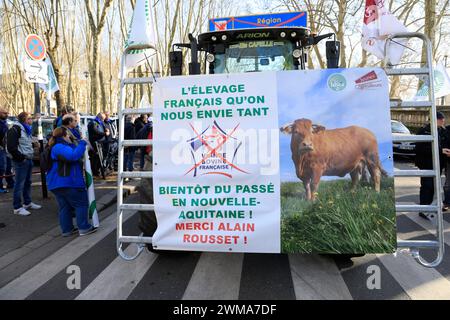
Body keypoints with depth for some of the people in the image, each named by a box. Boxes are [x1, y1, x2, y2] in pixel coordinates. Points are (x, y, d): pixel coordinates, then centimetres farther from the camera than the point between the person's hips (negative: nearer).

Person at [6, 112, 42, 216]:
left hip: (28, 159, 9)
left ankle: (27, 203, 27)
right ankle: (18, 207, 1)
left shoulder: (27, 129, 17)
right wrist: (21, 157, -17)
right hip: (21, 161, -9)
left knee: (28, 182, 16)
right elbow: (11, 147, -18)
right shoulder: (15, 129, -12)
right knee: (20, 184, -5)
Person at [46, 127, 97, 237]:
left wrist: (82, 145, 17)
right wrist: (82, 143, -23)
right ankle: (84, 228, 4)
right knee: (81, 203, 1)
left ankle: (67, 229, 18)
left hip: (57, 183, 10)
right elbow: (73, 156, -31)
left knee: (64, 206, 14)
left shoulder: (56, 147, 20)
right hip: (67, 182, -10)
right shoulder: (60, 147, -16)